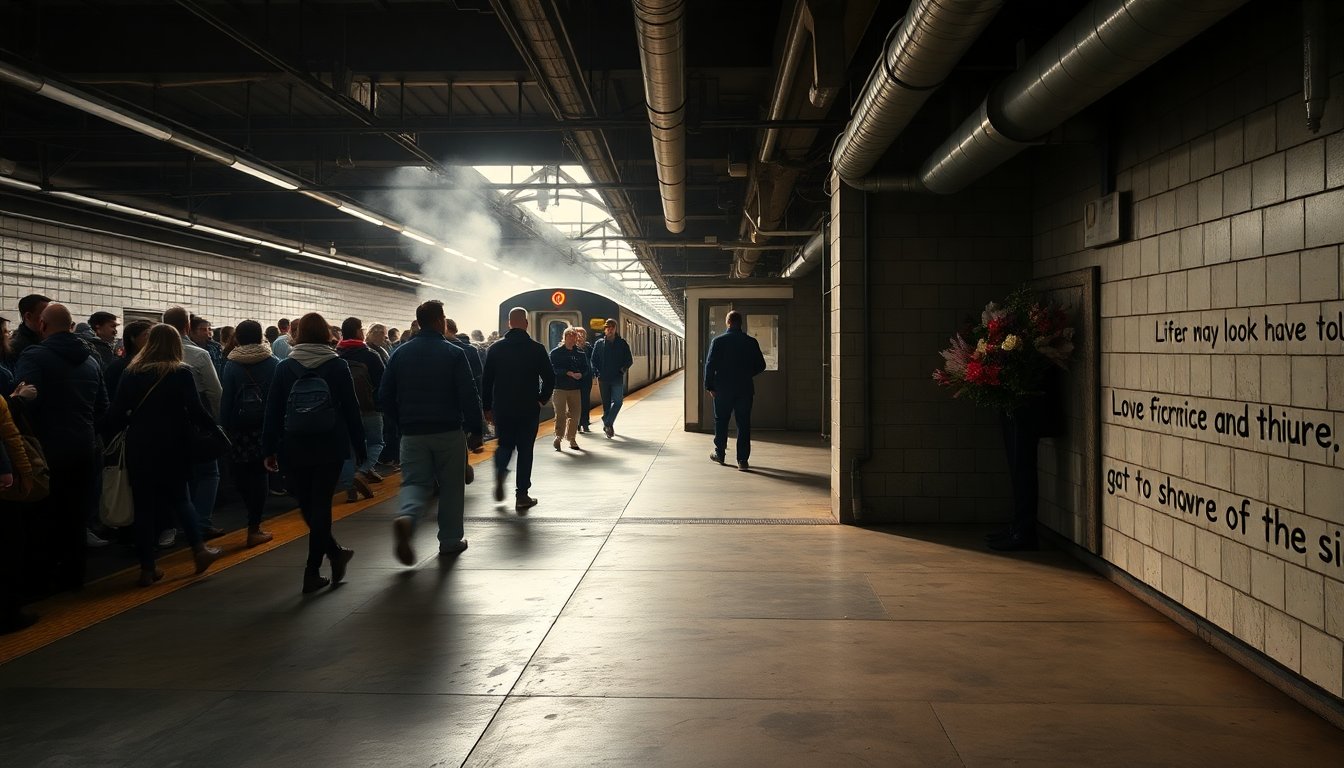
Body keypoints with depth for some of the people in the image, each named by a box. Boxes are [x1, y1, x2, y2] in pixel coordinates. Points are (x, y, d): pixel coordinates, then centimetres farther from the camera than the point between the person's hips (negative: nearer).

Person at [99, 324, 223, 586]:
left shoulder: (132, 372, 1)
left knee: (144, 505, 6)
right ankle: (199, 549, 12)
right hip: (172, 447, -1)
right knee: (178, 498, 17)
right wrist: (213, 426, 7)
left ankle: (147, 568, 9)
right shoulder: (181, 373, -5)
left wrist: (104, 432, 12)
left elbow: (117, 412, -2)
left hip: (139, 447, 1)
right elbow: (196, 411, -10)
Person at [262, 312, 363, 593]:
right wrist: (359, 448, 5)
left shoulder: (284, 368, 0)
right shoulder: (338, 366, -2)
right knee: (321, 506, 2)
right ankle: (313, 572, 1)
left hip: (293, 450, 1)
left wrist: (269, 450, 5)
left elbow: (273, 411, 0)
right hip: (330, 448, 0)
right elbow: (351, 409, -1)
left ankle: (335, 553, 25)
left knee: (306, 506, 15)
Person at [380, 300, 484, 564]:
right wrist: (476, 431, -6)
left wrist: (402, 423, 16)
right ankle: (450, 540, 18)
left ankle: (406, 517, -22)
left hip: (412, 433, 3)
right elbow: (469, 396, -12)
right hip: (449, 432, -3)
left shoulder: (401, 353, 4)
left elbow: (385, 396, 5)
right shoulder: (454, 354, -8)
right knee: (451, 487, 11)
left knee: (416, 482, 8)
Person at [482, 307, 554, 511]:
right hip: (528, 409, -2)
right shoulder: (536, 349, -5)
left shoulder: (496, 349, 1)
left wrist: (487, 407, 9)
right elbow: (550, 378, -5)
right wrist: (542, 400, 9)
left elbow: (486, 380, 2)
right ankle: (522, 496, 6)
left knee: (504, 445, 20)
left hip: (502, 408, 2)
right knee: (525, 450, 6)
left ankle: (500, 475, -8)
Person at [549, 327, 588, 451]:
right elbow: (553, 368, -10)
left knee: (574, 414, 5)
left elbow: (585, 368, 11)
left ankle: (572, 438, 14)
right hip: (560, 387, -4)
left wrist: (580, 374, -11)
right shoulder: (556, 352, 0)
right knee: (561, 414, -8)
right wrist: (569, 373, -19)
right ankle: (558, 437, -1)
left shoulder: (580, 353, 11)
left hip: (575, 388, 4)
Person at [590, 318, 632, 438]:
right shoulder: (599, 344, 6)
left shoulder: (622, 343, 5)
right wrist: (597, 374, -6)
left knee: (617, 401, -15)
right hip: (603, 379, 1)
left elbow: (629, 360, 9)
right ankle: (609, 426, 14)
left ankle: (607, 424, -16)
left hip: (617, 378, -1)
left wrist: (623, 369, -8)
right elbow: (594, 361, 7)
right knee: (606, 404, 6)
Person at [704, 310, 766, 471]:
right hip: (745, 389, 1)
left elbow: (710, 365, -9)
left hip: (723, 389, -1)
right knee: (743, 424, 3)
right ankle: (743, 460, -1)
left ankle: (719, 453, 27)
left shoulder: (718, 341, -6)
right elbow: (760, 365, 4)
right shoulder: (751, 342, -1)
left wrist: (709, 386, -1)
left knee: (721, 421, 16)